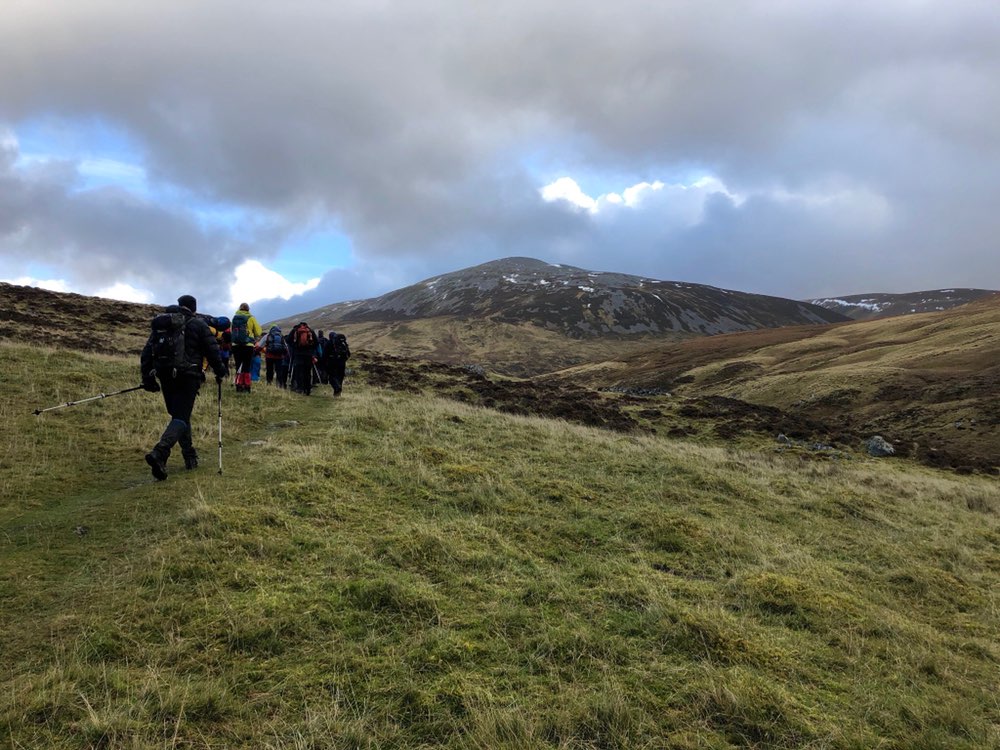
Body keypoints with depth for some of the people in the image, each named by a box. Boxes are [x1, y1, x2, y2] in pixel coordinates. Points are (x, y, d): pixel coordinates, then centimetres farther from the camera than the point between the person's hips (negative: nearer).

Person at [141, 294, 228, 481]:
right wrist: (221, 372, 12)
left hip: (166, 378, 5)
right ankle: (159, 453, -29)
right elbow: (212, 350, -1)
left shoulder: (160, 325, 16)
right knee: (181, 418, -7)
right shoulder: (197, 324, 2)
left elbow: (146, 353, 13)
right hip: (188, 377, -5)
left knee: (179, 415, 19)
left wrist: (147, 378, 16)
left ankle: (190, 458, 25)